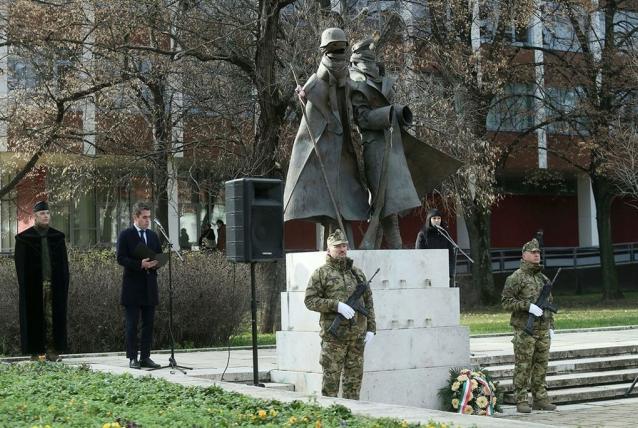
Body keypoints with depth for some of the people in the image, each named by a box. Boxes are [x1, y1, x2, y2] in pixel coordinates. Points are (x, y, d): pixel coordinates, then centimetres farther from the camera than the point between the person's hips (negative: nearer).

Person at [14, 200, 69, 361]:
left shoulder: (58, 237, 9)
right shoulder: (24, 238, 1)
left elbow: (64, 263, 9)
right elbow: (21, 265, -1)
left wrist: (64, 285, 1)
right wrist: (25, 286, -8)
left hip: (55, 285, 2)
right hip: (34, 286, -2)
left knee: (53, 318, 2)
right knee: (35, 318, 0)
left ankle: (52, 351, 5)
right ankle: (35, 352, 4)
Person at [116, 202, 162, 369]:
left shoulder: (153, 236, 15)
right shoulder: (126, 235, -2)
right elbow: (121, 258, -9)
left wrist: (155, 263, -5)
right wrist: (140, 264, -20)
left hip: (150, 285, 5)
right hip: (133, 286, -5)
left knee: (148, 323, 6)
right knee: (132, 324, -1)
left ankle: (145, 357, 11)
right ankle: (132, 358, 3)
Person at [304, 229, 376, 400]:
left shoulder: (358, 273, 15)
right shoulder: (321, 273, 1)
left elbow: (368, 302, 16)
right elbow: (310, 300, -6)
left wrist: (371, 328, 7)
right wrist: (336, 305, -16)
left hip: (357, 336, 4)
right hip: (334, 336, -4)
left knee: (354, 379, 8)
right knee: (331, 379, -1)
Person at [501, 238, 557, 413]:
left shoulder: (543, 278, 15)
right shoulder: (516, 277, -5)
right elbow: (506, 301, -12)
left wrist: (551, 326, 15)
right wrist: (528, 306, -20)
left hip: (542, 330, 6)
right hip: (524, 330, -6)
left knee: (541, 366, 8)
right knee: (523, 367, -3)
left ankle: (540, 399, 15)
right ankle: (521, 401, 1)